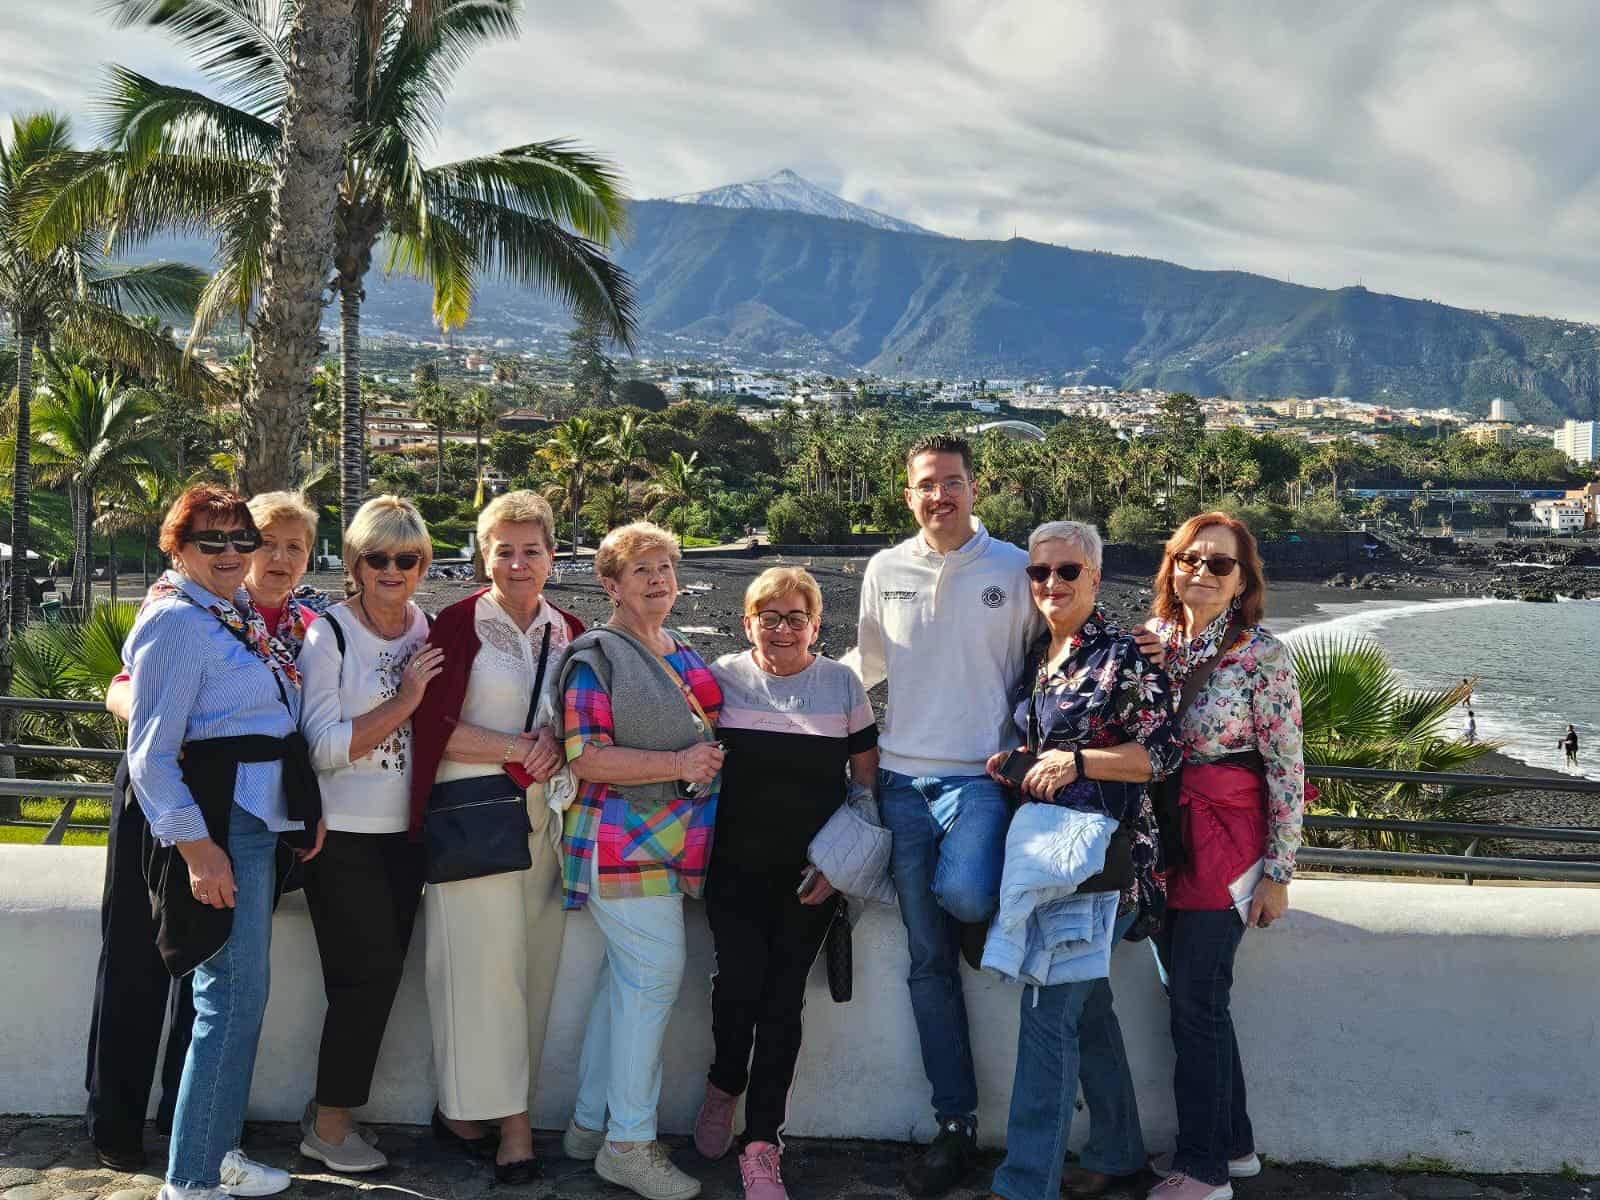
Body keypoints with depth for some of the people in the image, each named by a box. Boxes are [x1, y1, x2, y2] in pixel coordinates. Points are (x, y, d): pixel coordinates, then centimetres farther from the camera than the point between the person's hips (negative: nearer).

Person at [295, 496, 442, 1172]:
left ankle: (335, 1108, 25)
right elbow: (323, 747, -17)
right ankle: (329, 1124, 11)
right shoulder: (329, 634, -11)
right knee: (369, 972, -6)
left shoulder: (427, 629, 5)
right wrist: (402, 703, -19)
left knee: (384, 972, 10)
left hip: (405, 830, 6)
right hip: (344, 835, -6)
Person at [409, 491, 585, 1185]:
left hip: (546, 814, 4)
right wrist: (519, 749, -12)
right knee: (484, 962, -6)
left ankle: (509, 1114, 9)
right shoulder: (459, 624, -1)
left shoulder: (570, 632, 12)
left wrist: (559, 748, -4)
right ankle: (511, 1122, 5)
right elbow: (433, 727, -6)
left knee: (533, 965, 1)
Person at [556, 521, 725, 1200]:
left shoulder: (683, 654, 17)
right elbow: (585, 758, -16)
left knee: (625, 979, 12)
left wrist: (712, 757, 11)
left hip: (669, 843, 8)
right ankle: (629, 1144, -2)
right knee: (656, 975, -10)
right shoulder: (596, 657, -8)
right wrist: (677, 765, -20)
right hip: (624, 843, -8)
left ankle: (591, 1124, 23)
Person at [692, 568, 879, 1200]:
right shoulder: (723, 677, 4)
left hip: (812, 870, 1)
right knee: (740, 975, -15)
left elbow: (867, 781, 8)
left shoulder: (841, 683, 5)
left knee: (783, 996, -1)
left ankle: (761, 1149, 6)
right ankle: (725, 1084, 16)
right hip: (736, 866, -1)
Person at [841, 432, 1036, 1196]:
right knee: (929, 962, 6)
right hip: (904, 775, 3)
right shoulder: (885, 571, 8)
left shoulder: (1013, 569, -1)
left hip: (980, 772, -3)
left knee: (964, 893, -32)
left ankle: (984, 921, 8)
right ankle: (956, 1126, 16)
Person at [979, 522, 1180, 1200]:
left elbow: (1163, 751, -13)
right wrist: (1017, 760, 4)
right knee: (1086, 1005, 16)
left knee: (1049, 1011, -10)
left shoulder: (1124, 656, -10)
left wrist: (1076, 761, -21)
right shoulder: (1038, 658, 13)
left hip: (1101, 856, -8)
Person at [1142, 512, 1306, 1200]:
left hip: (1226, 840, -6)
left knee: (1195, 1001, -3)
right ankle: (1233, 1145, 29)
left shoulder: (1261, 655, -12)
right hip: (1168, 836, 6)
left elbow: (1287, 769, -11)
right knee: (1191, 994, 13)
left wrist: (1277, 874, -11)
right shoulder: (1155, 640, 5)